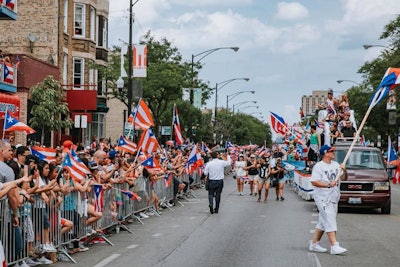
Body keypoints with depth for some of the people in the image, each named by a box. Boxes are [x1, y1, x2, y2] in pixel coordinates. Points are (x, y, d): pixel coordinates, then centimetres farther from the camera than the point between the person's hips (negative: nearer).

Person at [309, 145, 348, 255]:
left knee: (323, 222, 12)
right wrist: (328, 185, -22)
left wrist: (344, 170, -6)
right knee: (330, 221, -13)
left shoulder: (335, 164, 13)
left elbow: (344, 178, 15)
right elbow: (313, 182, -16)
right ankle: (334, 246, -16)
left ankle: (314, 244, 21)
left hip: (333, 198, 8)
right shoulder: (318, 166, -9)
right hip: (323, 198, -8)